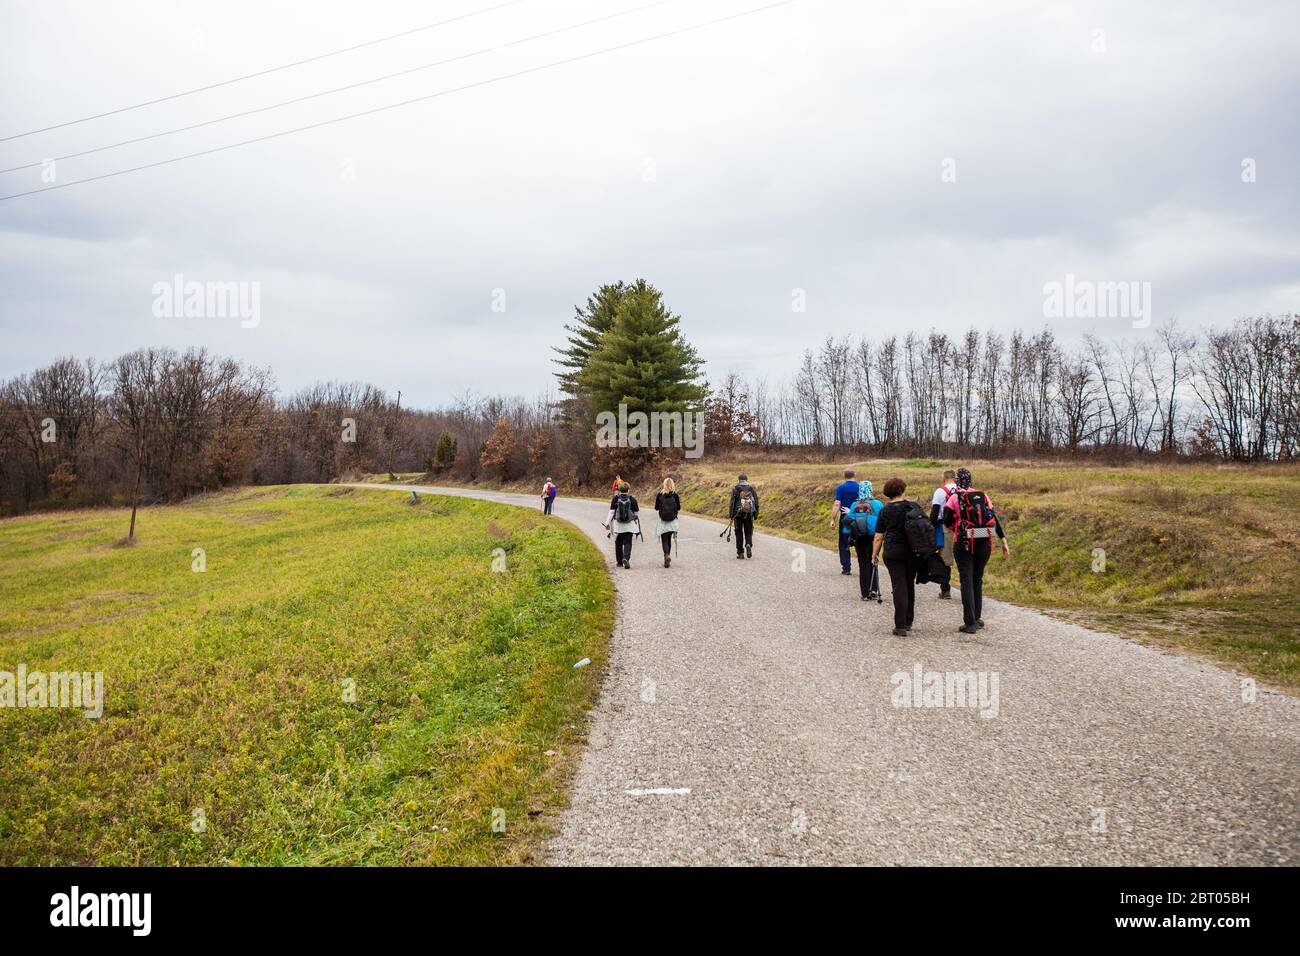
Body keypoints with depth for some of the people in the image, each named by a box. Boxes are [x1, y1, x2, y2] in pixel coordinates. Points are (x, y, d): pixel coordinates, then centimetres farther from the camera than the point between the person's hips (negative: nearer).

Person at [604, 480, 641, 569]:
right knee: (627, 543, -1)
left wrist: (607, 523, 2)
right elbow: (637, 513, 5)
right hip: (629, 525, -1)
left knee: (618, 543, 14)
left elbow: (611, 512, -3)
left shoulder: (615, 499, -2)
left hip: (618, 525, 1)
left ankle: (619, 562, 21)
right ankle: (626, 558, -24)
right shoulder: (632, 499, -1)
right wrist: (638, 524, 17)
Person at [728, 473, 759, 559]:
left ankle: (740, 553, 8)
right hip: (749, 514, 1)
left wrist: (731, 516, -3)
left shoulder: (735, 488, -2)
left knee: (739, 533, 8)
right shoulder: (752, 488, 4)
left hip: (738, 514, -1)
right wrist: (756, 514, 11)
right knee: (748, 532, 13)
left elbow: (732, 502, -6)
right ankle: (748, 545, -15)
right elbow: (756, 502, 3)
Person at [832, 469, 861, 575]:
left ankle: (846, 568, 5)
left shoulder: (840, 488, -6)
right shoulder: (860, 487, 1)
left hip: (845, 518, -2)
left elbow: (837, 504, -12)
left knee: (844, 544, 8)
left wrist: (833, 519, -9)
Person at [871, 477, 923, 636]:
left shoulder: (885, 511, -2)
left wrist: (874, 555, 6)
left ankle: (900, 626, -10)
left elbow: (878, 537, -3)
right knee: (910, 584, 15)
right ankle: (908, 622, 23)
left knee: (899, 587, -4)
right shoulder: (914, 506, 3)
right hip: (914, 551, 2)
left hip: (893, 551, -2)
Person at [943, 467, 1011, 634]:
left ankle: (970, 623, -4)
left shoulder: (954, 498, -3)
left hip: (964, 544, -4)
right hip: (984, 544, 4)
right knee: (978, 579, 17)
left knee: (967, 581, -1)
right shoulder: (983, 496, 7)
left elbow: (947, 523, -2)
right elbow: (995, 520, 3)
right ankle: (977, 618, 23)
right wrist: (1004, 543, 3)